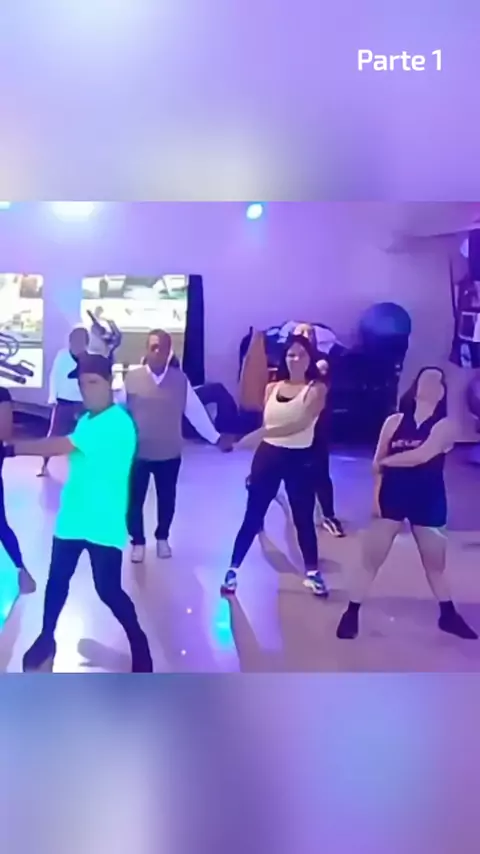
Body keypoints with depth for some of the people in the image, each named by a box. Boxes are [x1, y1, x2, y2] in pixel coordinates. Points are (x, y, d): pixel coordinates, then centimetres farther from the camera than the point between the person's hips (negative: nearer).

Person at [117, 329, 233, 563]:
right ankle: (138, 542, 30)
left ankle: (162, 538, 39)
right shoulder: (132, 378, -8)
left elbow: (196, 411, 1)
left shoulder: (180, 380, -5)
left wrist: (216, 438, 2)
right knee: (134, 499, 8)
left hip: (169, 454, 1)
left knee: (167, 499, 15)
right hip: (137, 453, -1)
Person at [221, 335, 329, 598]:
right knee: (252, 517, 5)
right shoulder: (272, 388, 6)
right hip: (268, 456, 3)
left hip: (300, 459, -2)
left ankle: (312, 573, 27)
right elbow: (266, 426, 12)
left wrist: (260, 435, -30)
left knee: (303, 519, 9)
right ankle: (232, 571, 14)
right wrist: (257, 461, 11)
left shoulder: (316, 390, -7)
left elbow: (300, 424, -22)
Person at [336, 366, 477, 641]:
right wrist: (376, 496, -3)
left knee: (436, 562, 13)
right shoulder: (394, 421, 1)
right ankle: (352, 613, 10)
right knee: (372, 559, 1)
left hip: (429, 500, -1)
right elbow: (378, 464, 4)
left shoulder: (445, 426, -6)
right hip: (393, 496, 1)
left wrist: (387, 461, -11)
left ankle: (449, 615, 32)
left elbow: (422, 455, -22)